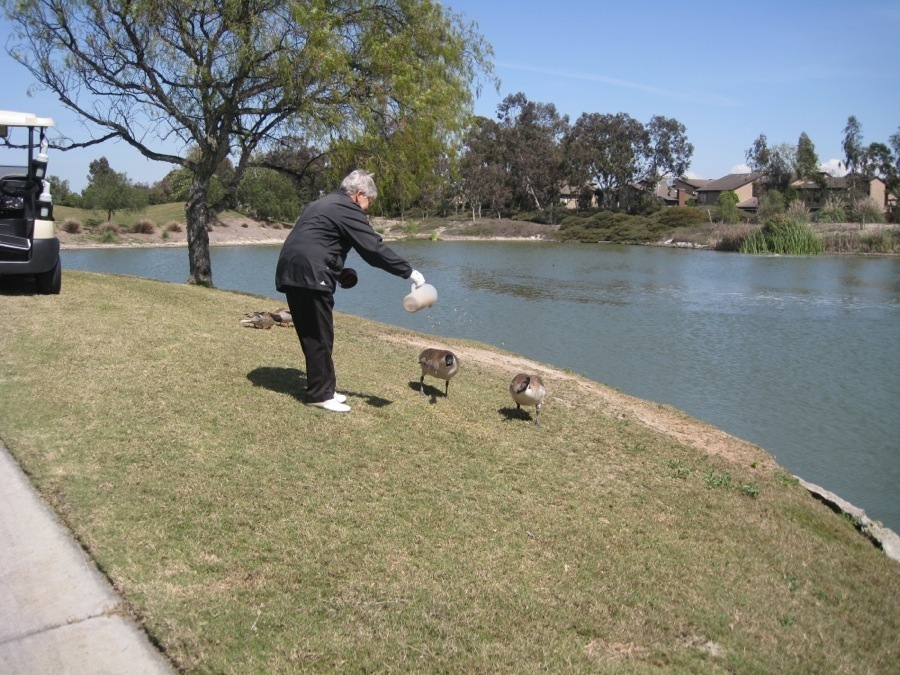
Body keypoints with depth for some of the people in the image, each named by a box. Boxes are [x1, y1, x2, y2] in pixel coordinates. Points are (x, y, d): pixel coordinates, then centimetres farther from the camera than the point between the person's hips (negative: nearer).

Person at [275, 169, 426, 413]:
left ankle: (323, 389, 20)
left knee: (311, 336, 13)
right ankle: (320, 394, 1)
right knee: (320, 338, -3)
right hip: (310, 275, -10)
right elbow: (374, 248, -12)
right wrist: (409, 272, -9)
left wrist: (337, 271, 26)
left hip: (290, 273, 10)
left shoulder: (320, 205, 25)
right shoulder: (348, 209, -5)